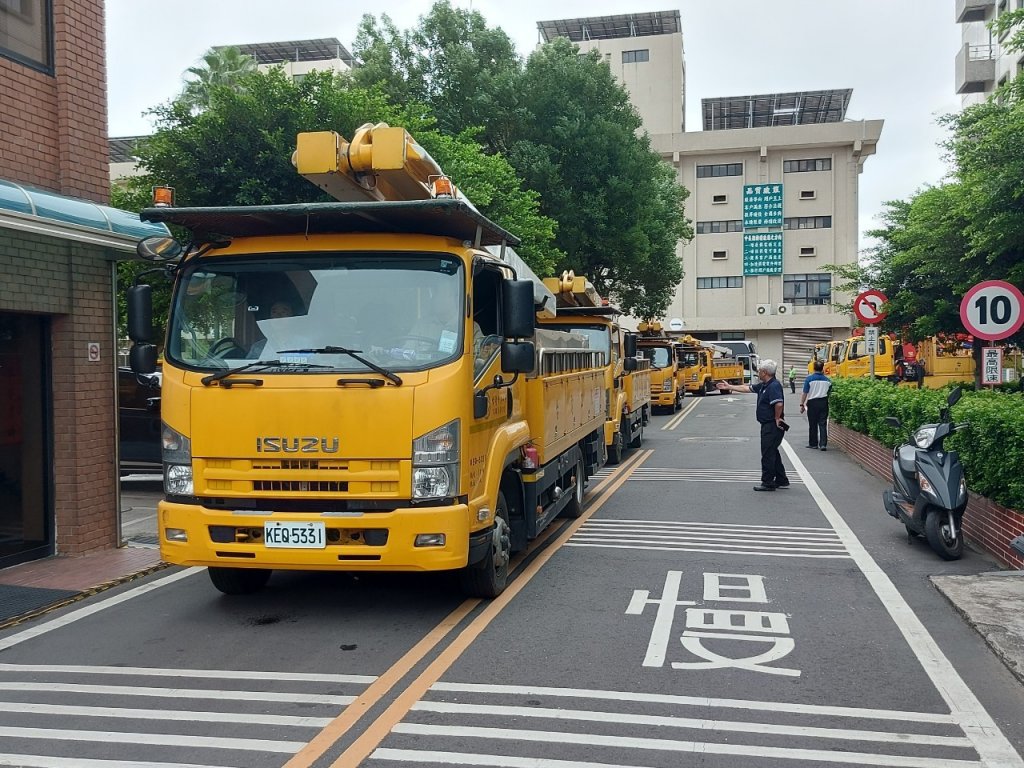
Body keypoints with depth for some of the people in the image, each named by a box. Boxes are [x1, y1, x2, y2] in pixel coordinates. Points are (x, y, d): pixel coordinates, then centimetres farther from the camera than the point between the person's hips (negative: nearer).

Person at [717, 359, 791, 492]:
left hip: (772, 426, -10)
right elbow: (747, 388, 23)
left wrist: (777, 418, -19)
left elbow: (779, 404, -32)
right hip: (767, 425, 10)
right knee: (772, 453, 17)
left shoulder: (774, 386, -20)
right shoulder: (763, 385, 12)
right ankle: (782, 481, 25)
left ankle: (768, 483, 5)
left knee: (767, 454, -3)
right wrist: (729, 387, 27)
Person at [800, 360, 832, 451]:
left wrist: (802, 404, -3)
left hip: (812, 403, -2)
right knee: (823, 424, 2)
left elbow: (805, 393, -9)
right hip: (823, 403, 2)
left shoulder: (809, 379, -8)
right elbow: (830, 393, 7)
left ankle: (813, 443, 15)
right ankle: (823, 444, -6)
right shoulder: (827, 380, 1)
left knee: (812, 424, 8)